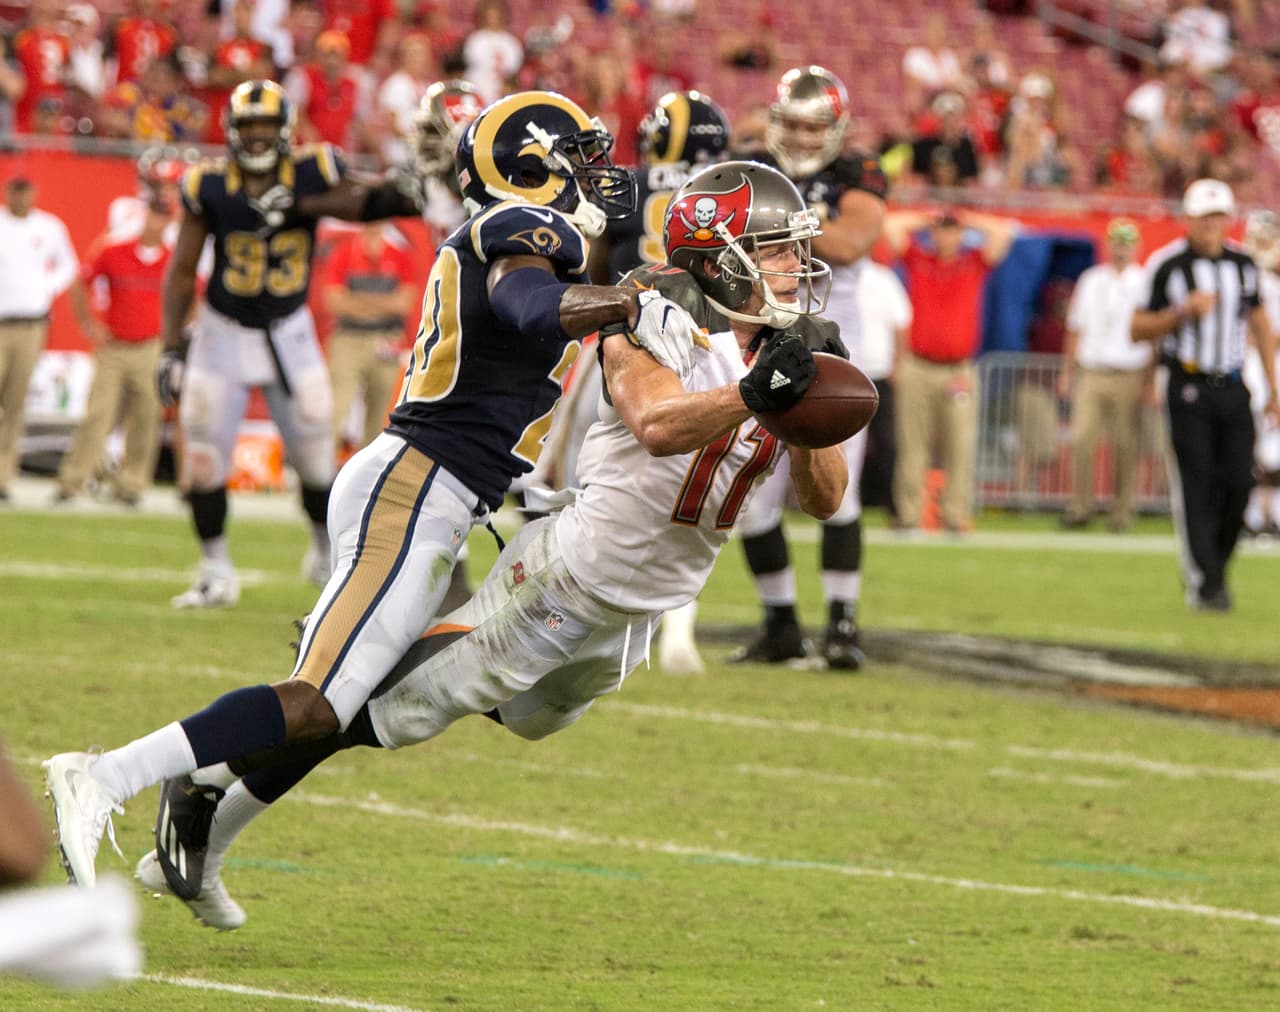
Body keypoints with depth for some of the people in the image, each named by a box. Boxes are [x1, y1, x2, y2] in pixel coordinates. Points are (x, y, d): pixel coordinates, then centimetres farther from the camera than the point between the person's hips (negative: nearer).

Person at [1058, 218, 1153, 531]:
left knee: (1125, 445, -2)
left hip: (1129, 376, -2)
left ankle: (1122, 511, 5)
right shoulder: (1090, 281, 13)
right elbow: (1075, 329, 17)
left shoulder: (1145, 284, 4)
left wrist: (1148, 381, -6)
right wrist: (1067, 373, 13)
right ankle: (1079, 508, 0)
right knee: (1081, 439, -7)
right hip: (1090, 373, 2)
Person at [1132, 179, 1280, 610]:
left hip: (1232, 388, 4)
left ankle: (1211, 567, 17)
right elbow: (1138, 329, -4)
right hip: (1188, 388, -4)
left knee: (1238, 484, -2)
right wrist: (1183, 312, -20)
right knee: (1195, 489, -7)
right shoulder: (1167, 264, -6)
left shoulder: (1242, 263, 9)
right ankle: (1204, 583, -4)